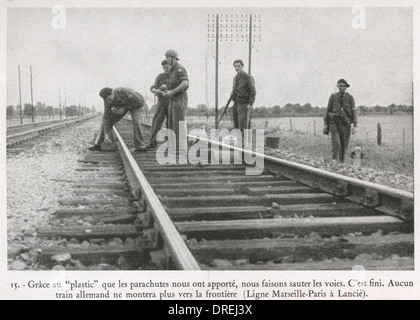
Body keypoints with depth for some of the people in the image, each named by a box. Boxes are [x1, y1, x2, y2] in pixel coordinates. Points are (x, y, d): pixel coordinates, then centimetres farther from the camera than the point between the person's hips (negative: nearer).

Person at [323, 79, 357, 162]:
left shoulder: (350, 97, 0)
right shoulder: (333, 96, 1)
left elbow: (354, 112, -3)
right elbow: (328, 110, 5)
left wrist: (355, 126, -11)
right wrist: (325, 124, 2)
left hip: (346, 125, 1)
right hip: (334, 124, -1)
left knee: (344, 146, 6)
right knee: (336, 145, -15)